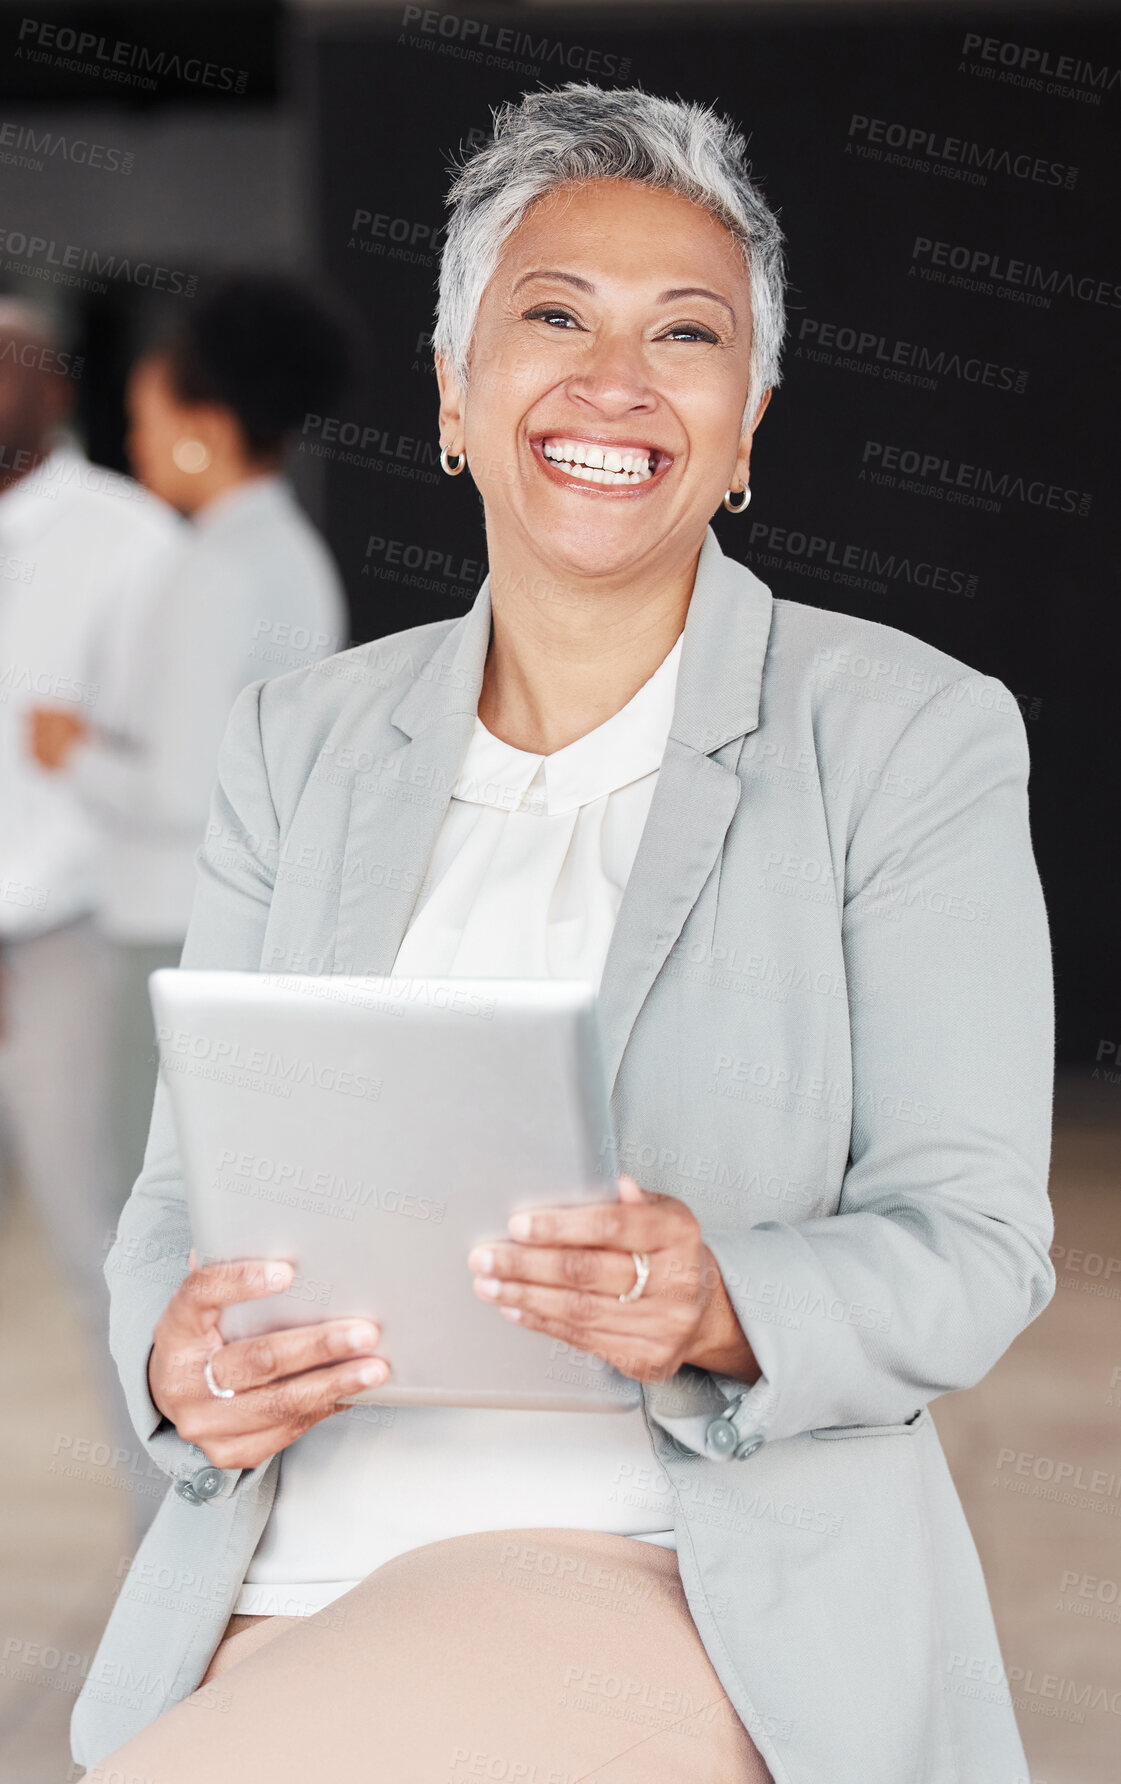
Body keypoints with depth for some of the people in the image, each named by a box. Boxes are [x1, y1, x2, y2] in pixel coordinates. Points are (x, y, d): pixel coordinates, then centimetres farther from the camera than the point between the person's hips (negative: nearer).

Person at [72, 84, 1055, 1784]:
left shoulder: (917, 737, 1)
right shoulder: (300, 746, 13)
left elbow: (968, 1241, -3)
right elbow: (186, 1193, 11)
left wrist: (717, 1307, -24)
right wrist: (185, 1351, -13)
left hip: (678, 1595, -4)